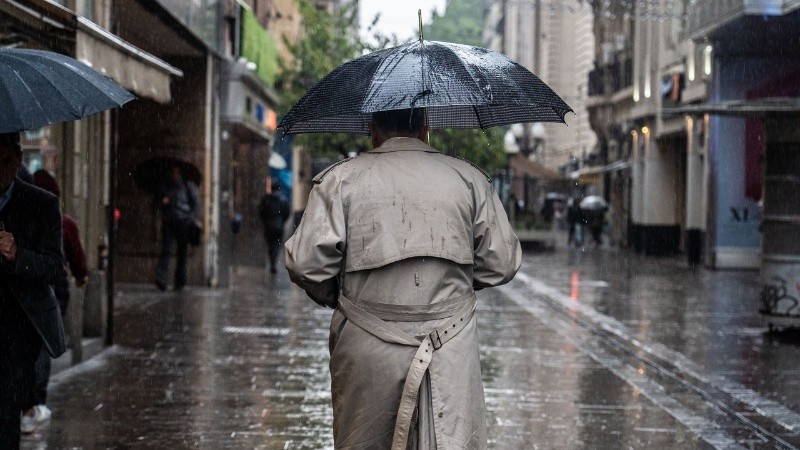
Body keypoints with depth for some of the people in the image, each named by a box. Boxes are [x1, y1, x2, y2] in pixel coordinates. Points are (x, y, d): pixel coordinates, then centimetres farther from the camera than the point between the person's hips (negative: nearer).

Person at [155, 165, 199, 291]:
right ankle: (161, 279, -25)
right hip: (168, 222, 1)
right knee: (165, 249, -14)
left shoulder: (188, 186, 7)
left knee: (182, 252, 0)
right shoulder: (165, 186, 15)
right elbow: (158, 202, 23)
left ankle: (179, 282, 8)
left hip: (183, 223, -1)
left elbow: (196, 204, 6)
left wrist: (191, 218, -7)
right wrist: (162, 201, -1)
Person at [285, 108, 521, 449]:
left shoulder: (340, 179, 1)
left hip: (366, 355, 0)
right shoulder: (469, 178, 6)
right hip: (451, 351, 1)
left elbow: (306, 264, -5)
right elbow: (501, 264, 7)